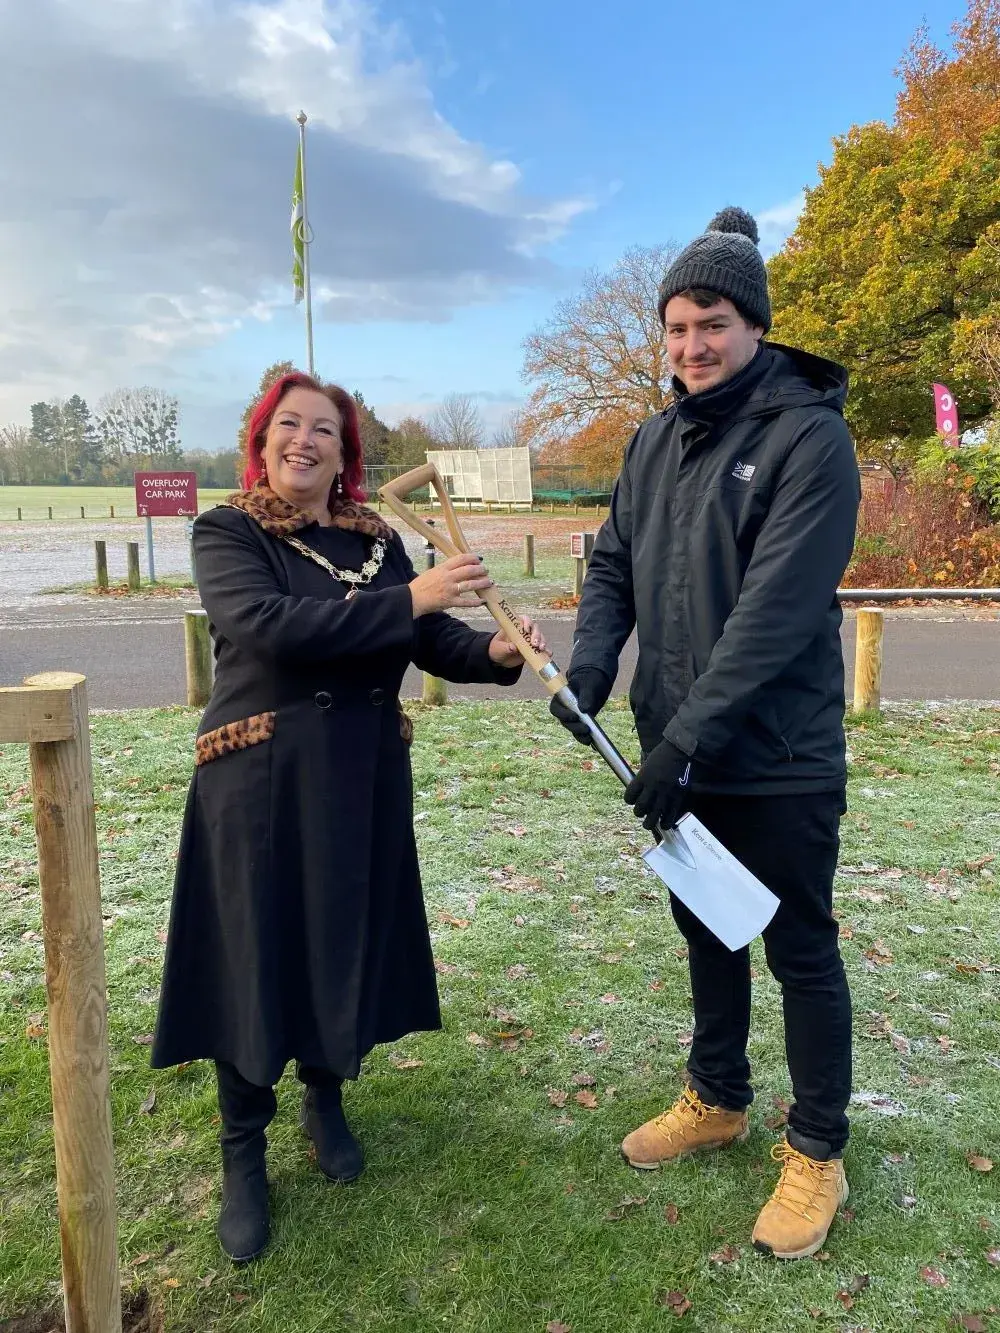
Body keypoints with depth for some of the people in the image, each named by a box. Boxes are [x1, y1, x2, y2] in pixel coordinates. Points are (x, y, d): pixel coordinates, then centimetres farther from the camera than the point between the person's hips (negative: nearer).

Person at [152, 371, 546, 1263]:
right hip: (261, 781, -4)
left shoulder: (379, 540, 8)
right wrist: (408, 598, -28)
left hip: (364, 779, 4)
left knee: (350, 944, 13)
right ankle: (244, 1153, 23)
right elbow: (266, 624, -23)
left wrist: (495, 653, -21)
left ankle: (326, 1100, 38)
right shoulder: (226, 533, -5)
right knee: (256, 958, 4)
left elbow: (433, 641, 1)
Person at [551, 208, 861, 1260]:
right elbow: (613, 566, 10)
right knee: (704, 930, 21)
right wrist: (590, 667, -9)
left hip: (778, 759, -6)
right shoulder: (655, 440, 8)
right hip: (678, 751, 7)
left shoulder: (809, 436, -14)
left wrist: (690, 735, -25)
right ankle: (717, 1099, 42)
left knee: (799, 951, 9)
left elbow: (777, 609, -22)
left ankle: (817, 1152, 29)